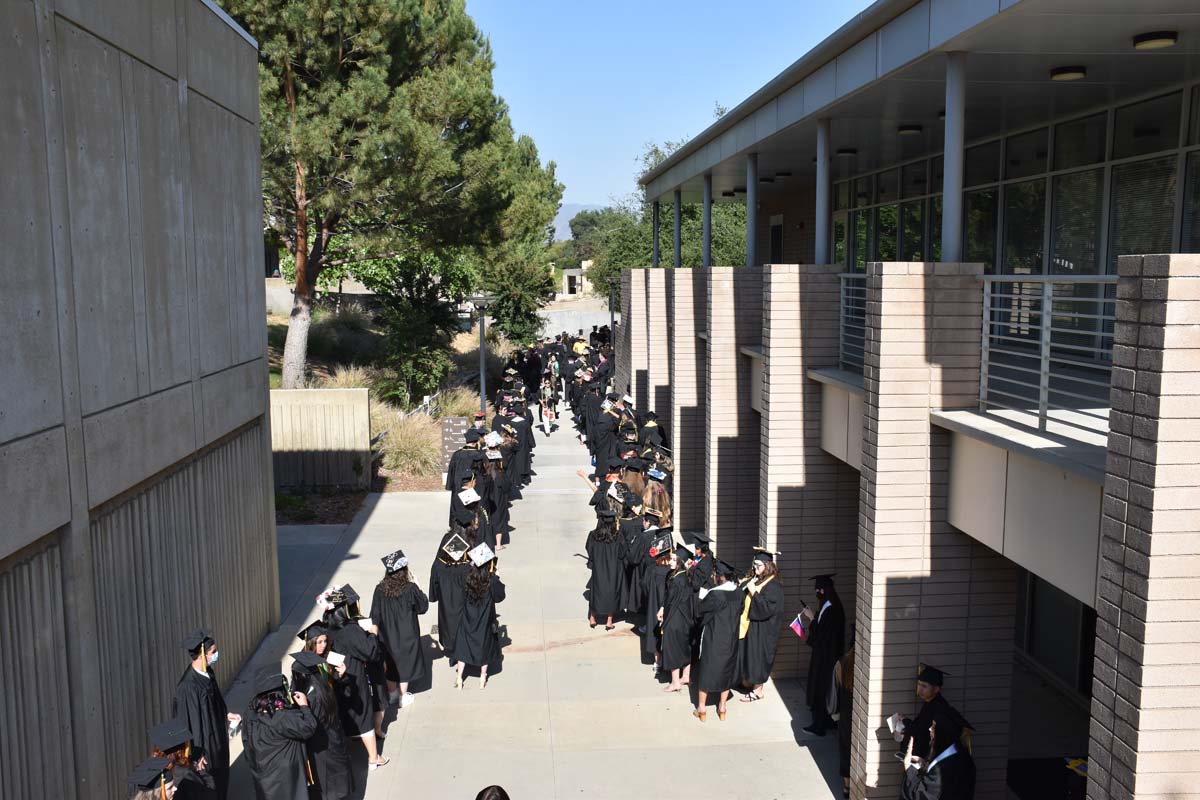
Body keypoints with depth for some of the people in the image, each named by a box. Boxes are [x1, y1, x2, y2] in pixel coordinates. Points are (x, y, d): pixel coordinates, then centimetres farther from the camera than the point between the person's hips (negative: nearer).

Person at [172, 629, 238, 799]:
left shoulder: (207, 673, -5)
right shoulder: (188, 686, -30)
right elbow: (191, 724, -24)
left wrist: (226, 715, 3)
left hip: (217, 740, 8)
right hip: (204, 747, -8)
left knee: (220, 782, 23)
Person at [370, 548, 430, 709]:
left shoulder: (380, 589, -13)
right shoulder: (411, 589, -21)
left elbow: (375, 616, -6)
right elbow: (423, 607, -6)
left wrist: (376, 631, 6)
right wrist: (418, 587, -1)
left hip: (387, 635, 3)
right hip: (406, 635, -3)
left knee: (390, 663, 21)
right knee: (404, 662, 14)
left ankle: (391, 693, 35)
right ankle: (403, 697, 25)